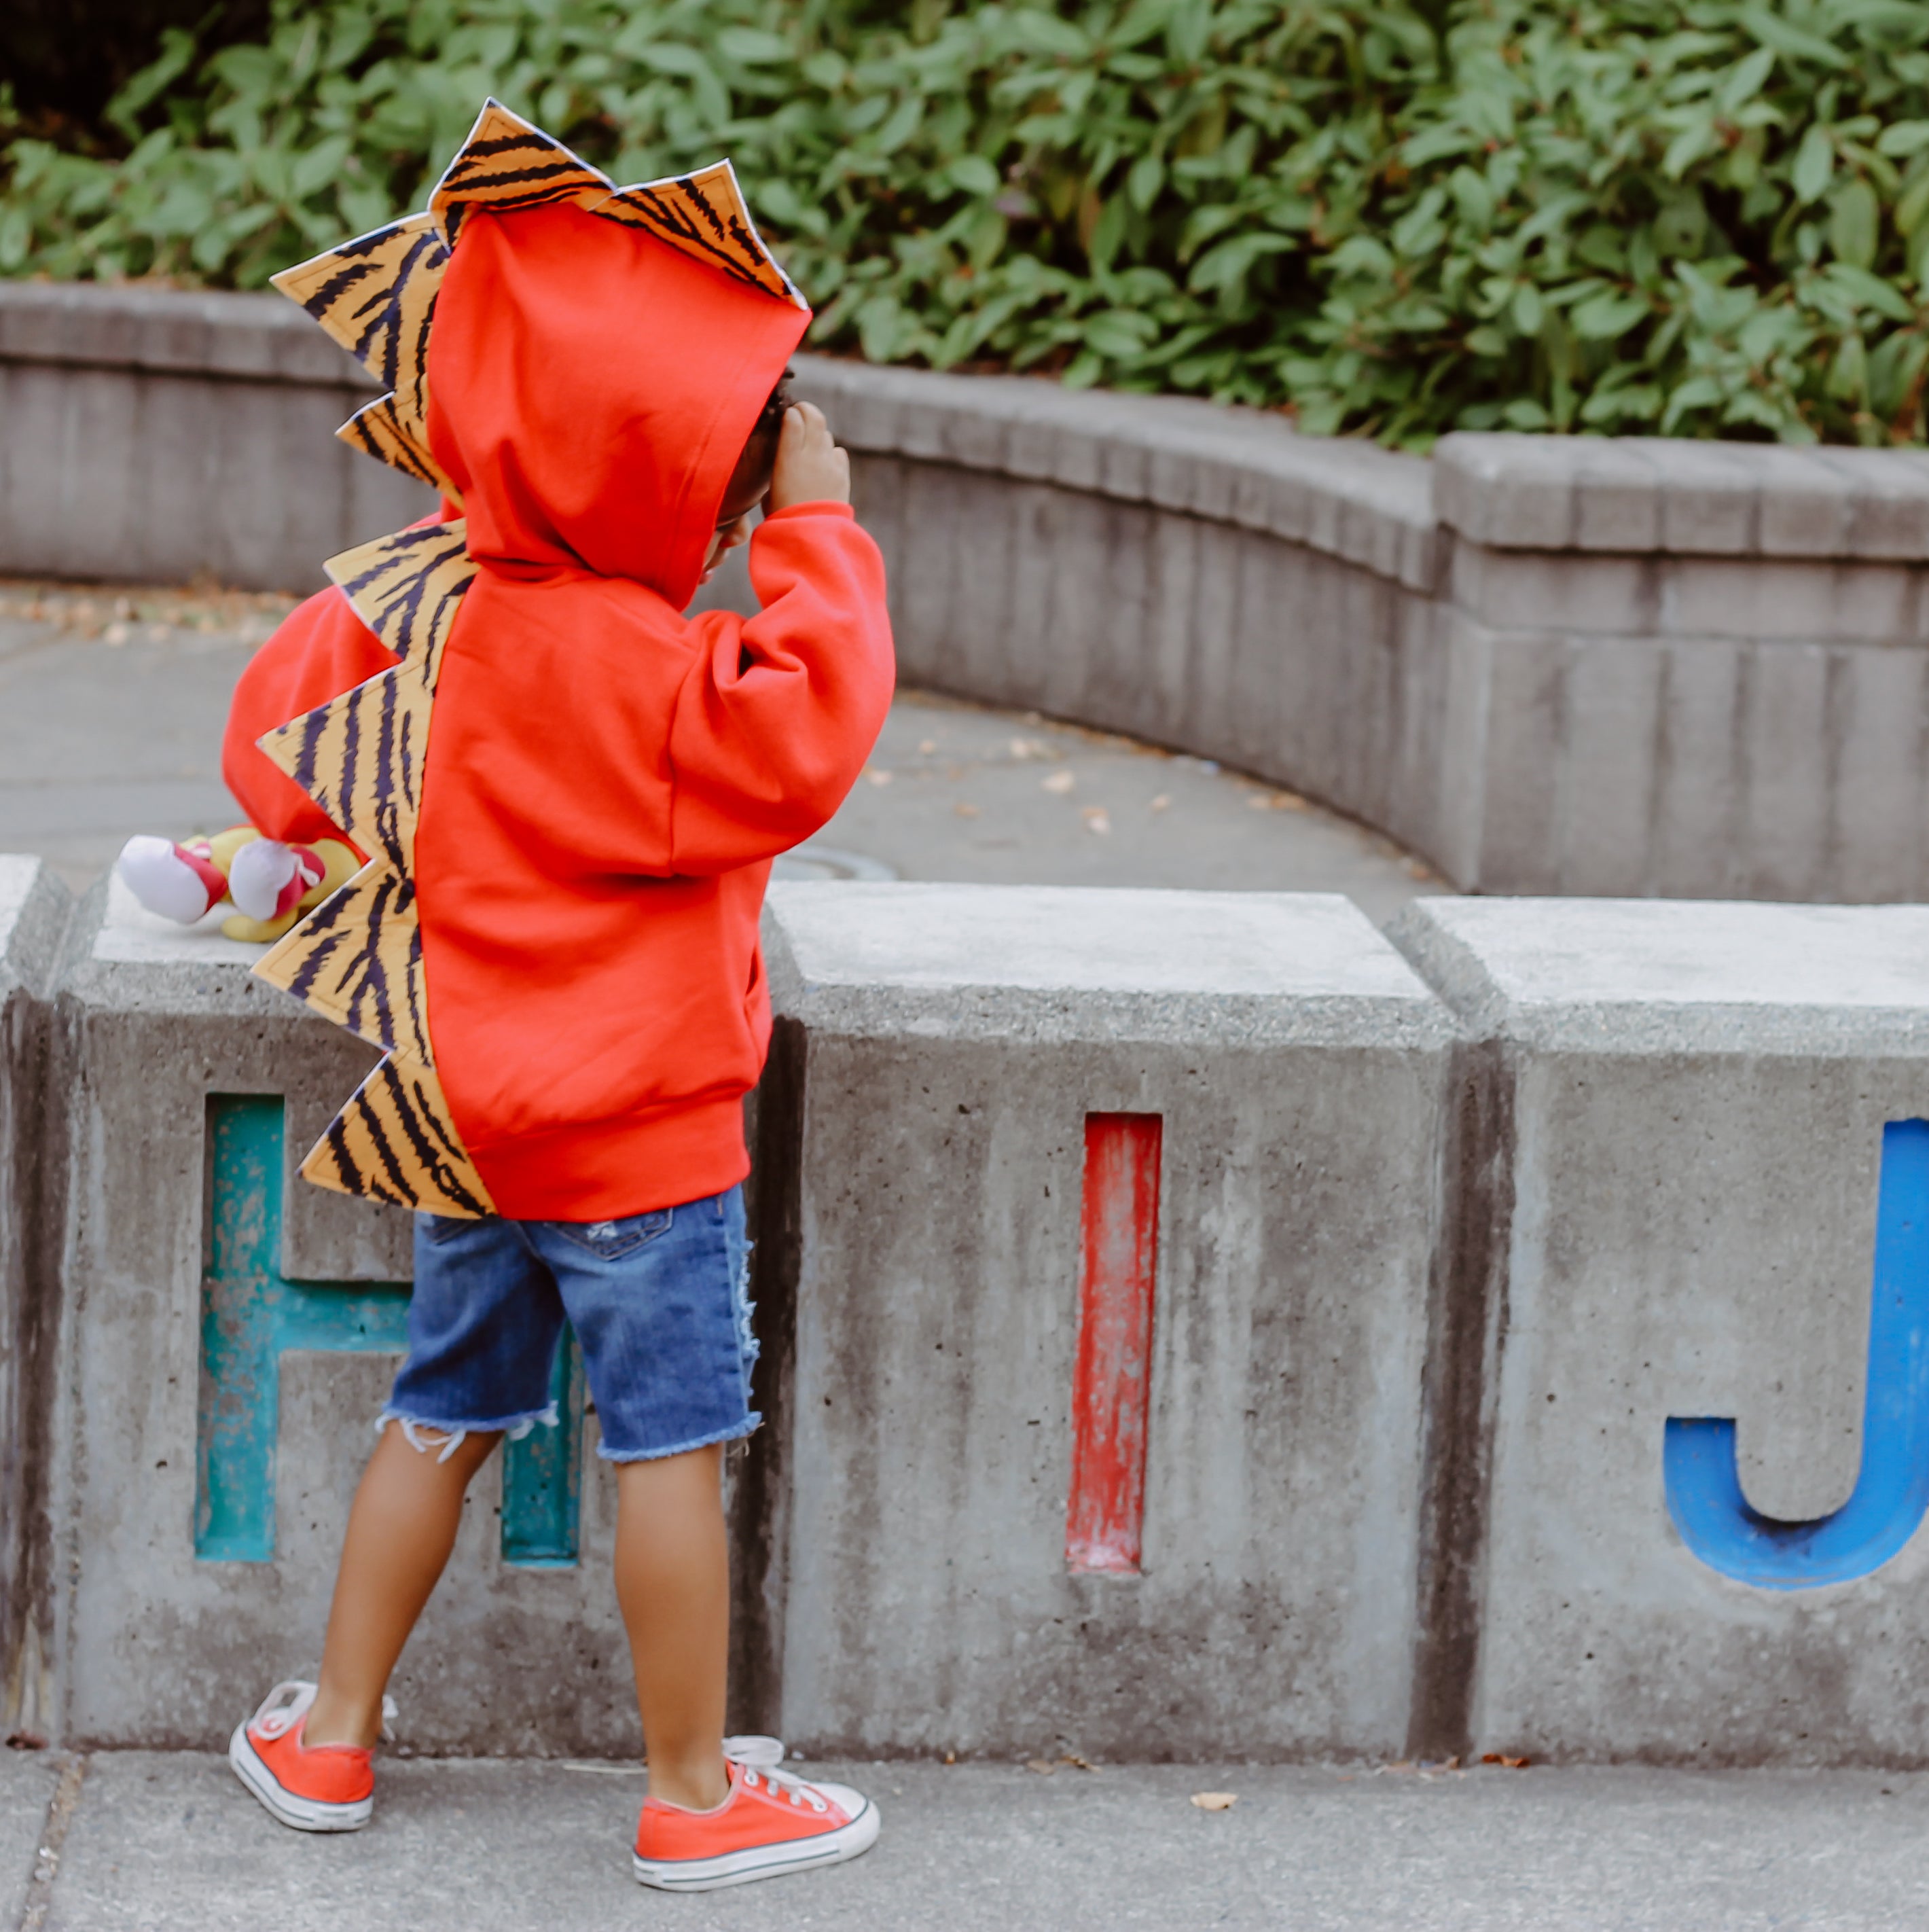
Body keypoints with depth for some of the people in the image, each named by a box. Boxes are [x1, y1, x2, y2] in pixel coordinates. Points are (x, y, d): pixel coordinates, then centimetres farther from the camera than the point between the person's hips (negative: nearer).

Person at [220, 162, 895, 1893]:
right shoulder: (624, 667, -25)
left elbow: (282, 731, 10)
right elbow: (801, 744, -35)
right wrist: (818, 541, -27)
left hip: (468, 1103, 8)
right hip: (637, 1126, -8)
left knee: (446, 1415, 19)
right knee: (674, 1444, 2)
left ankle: (330, 1735, 26)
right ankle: (694, 1795, 11)